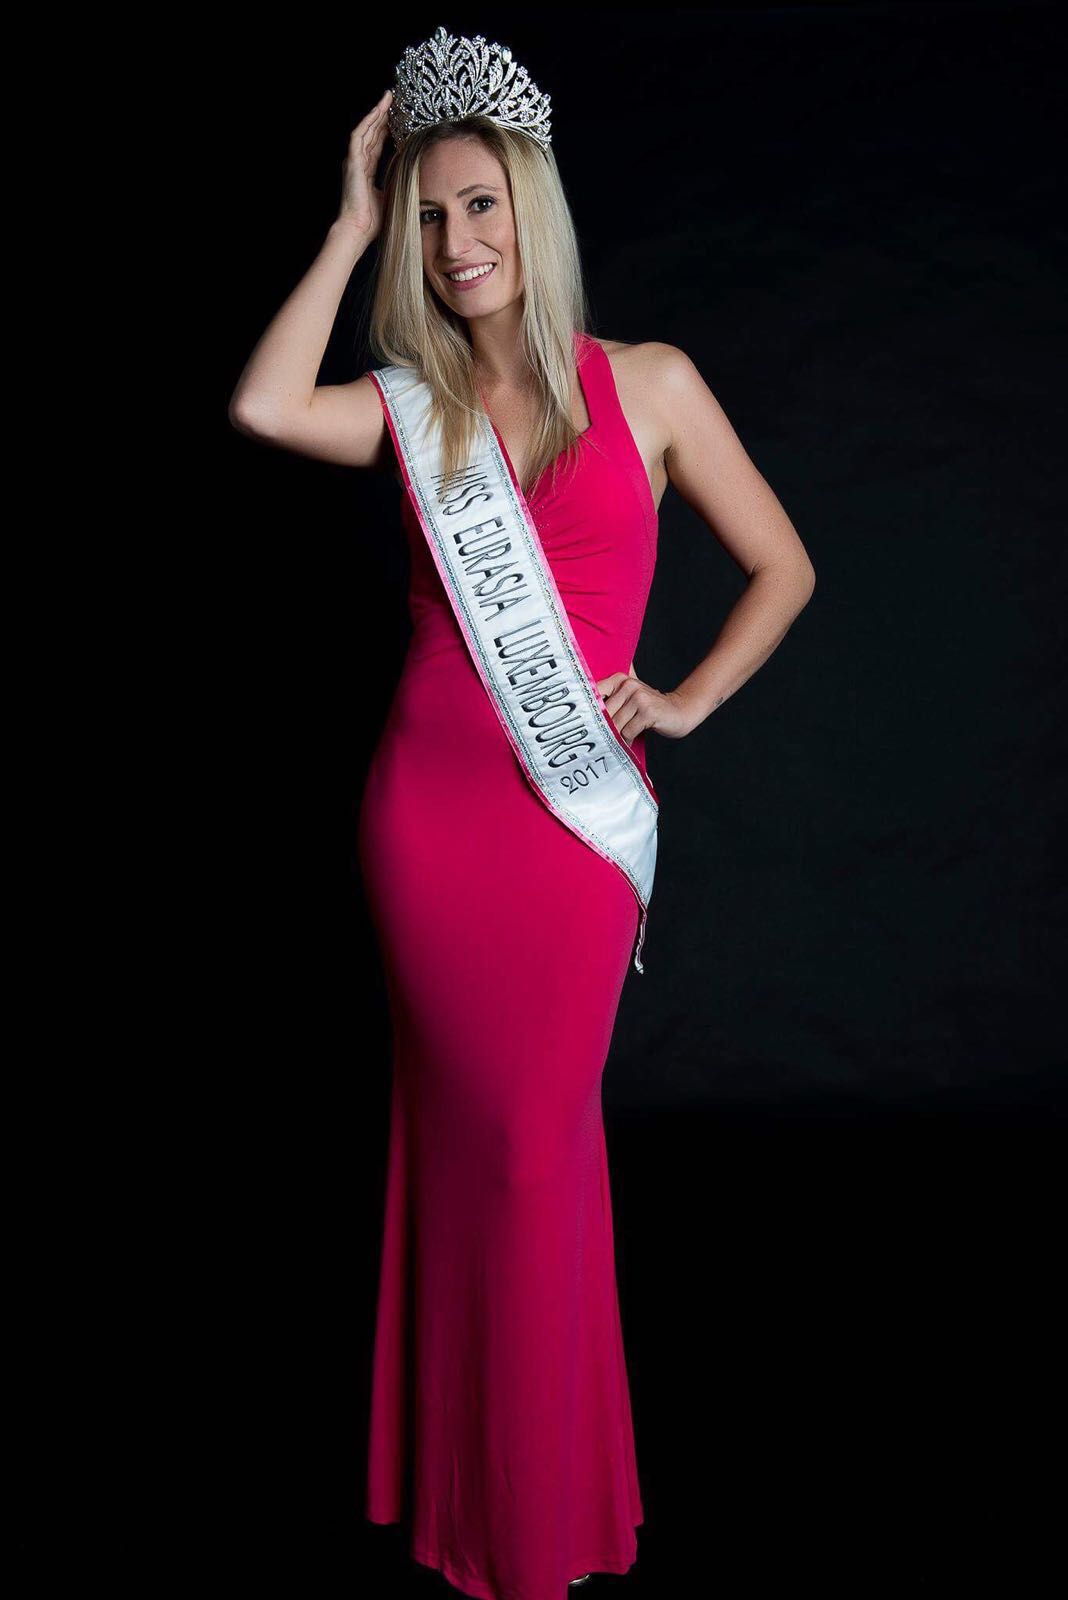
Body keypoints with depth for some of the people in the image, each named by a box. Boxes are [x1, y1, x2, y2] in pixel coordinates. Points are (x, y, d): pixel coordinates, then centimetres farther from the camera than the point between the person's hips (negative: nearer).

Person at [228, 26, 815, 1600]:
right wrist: (350, 223, -3)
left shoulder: (648, 385, 5)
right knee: (469, 1129, 8)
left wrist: (686, 700, 0)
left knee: (539, 1136, 4)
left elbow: (782, 568, 10)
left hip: (580, 809, -1)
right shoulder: (408, 404, 8)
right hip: (430, 802, 1)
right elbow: (262, 406, -14)